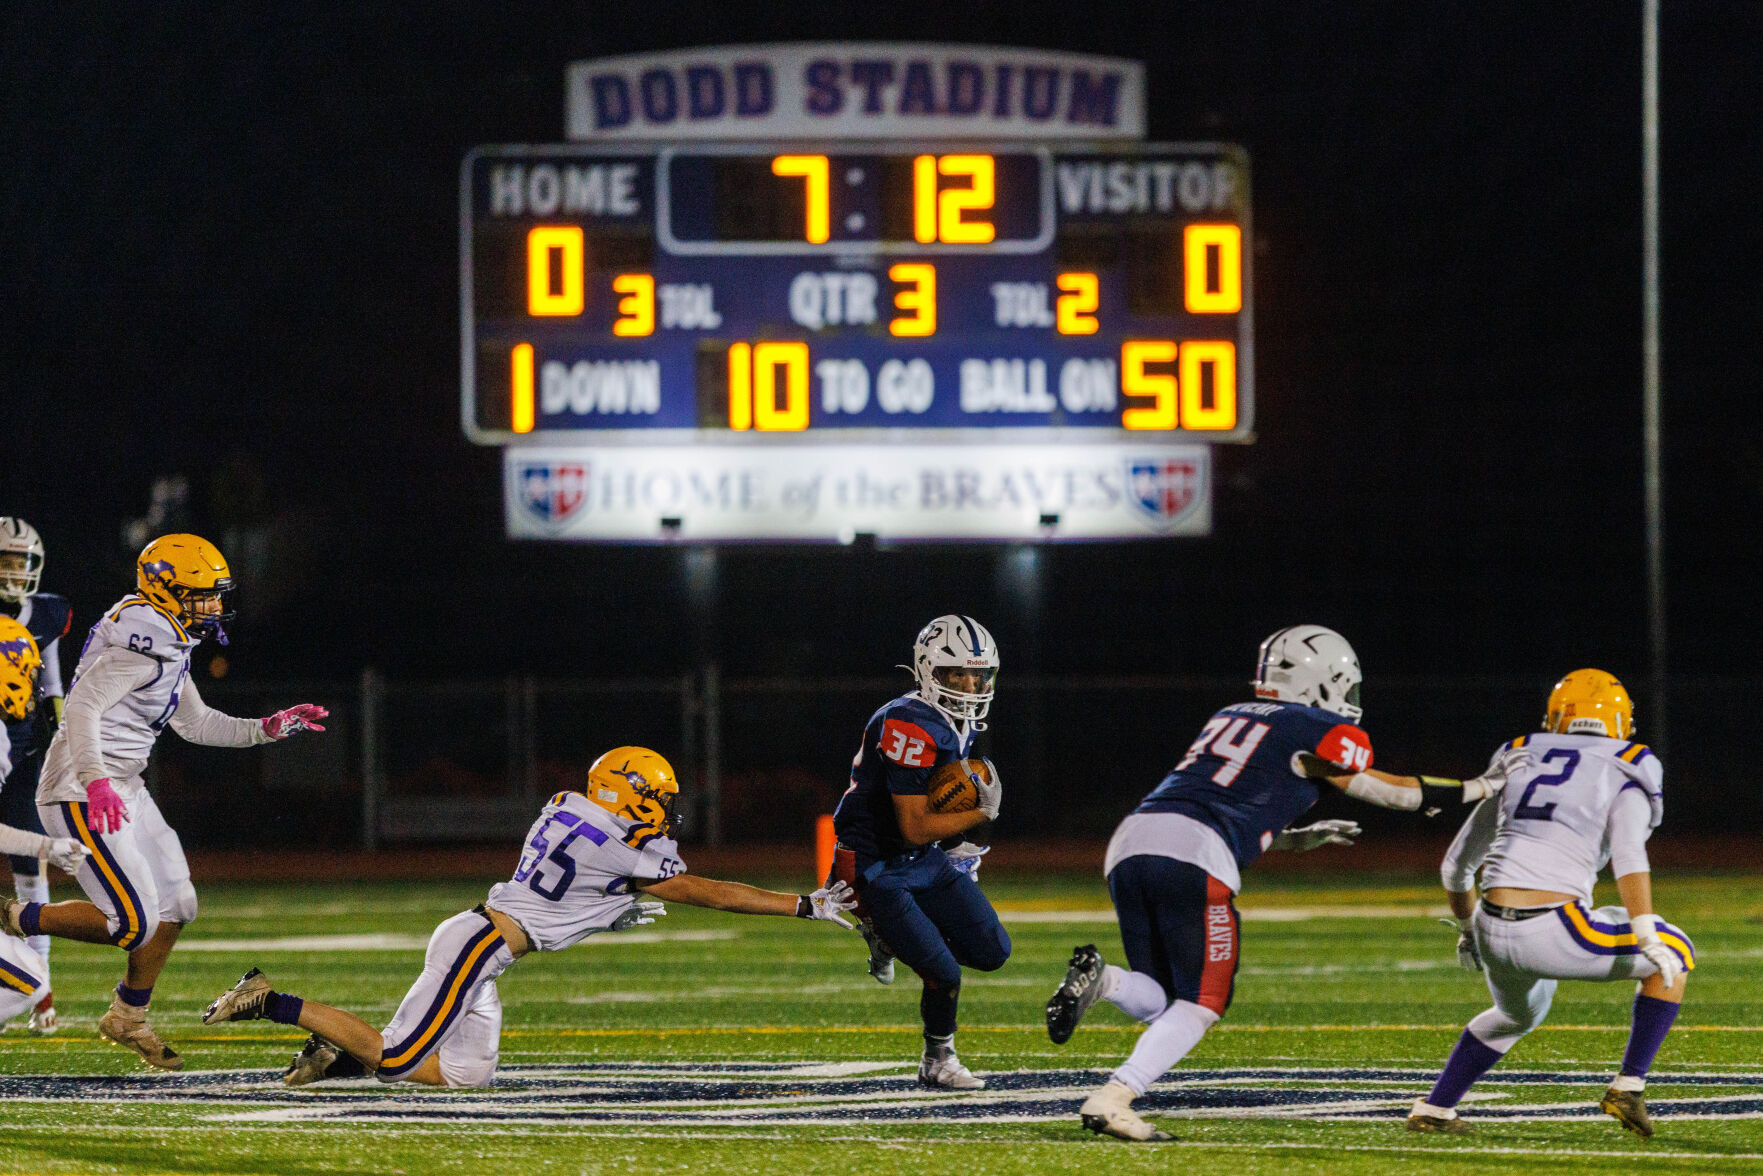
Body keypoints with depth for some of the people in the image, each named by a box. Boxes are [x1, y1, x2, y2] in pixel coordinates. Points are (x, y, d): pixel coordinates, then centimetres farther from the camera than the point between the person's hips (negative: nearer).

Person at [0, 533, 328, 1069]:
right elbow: (82, 706, -29)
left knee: (176, 905, 15)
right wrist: (95, 781, -40)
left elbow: (194, 722, 23)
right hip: (82, 795, -11)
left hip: (122, 790, 11)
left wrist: (266, 729, 15)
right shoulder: (142, 645, -20)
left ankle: (128, 1017, 28)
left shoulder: (167, 643, 13)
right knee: (134, 923, -14)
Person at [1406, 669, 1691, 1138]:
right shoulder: (1624, 781, 7)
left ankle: (1434, 1109, 34)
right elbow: (1628, 857, -14)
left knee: (1518, 1014, 38)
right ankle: (1629, 1086, 11)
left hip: (1494, 935, 5)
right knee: (1675, 954, 18)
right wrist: (1647, 937, -21)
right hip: (1556, 934, -5)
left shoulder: (1518, 769, 21)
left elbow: (1455, 867, 26)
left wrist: (1468, 929, 43)